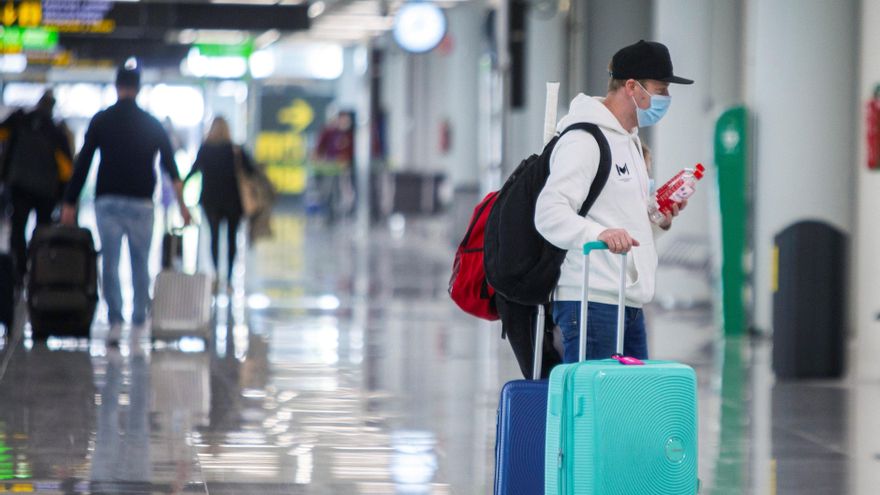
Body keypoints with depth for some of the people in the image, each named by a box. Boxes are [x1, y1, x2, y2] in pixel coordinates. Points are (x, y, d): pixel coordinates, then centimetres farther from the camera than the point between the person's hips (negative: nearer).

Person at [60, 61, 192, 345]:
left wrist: (69, 203, 1)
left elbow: (82, 164, -2)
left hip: (107, 201, -1)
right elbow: (170, 165, 6)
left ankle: (115, 320, -10)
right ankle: (139, 322, 13)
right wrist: (182, 202, 11)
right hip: (140, 203, 1)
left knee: (109, 263, 2)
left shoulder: (101, 120, 0)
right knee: (140, 264, 11)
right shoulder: (152, 124, 4)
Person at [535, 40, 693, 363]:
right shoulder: (584, 140, -9)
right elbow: (550, 212, -21)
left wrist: (660, 220, 10)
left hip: (630, 304, 10)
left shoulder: (629, 140, 23)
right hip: (592, 300, -10)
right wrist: (597, 234, -37)